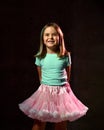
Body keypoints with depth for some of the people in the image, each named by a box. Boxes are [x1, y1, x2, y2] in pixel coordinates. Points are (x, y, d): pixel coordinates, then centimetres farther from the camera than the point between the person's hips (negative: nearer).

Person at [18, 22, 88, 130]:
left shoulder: (66, 55, -5)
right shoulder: (40, 57, -3)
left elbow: (68, 75, 6)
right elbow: (40, 76, 10)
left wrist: (62, 87, 9)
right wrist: (46, 86, 11)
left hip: (62, 92, 0)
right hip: (45, 91, 1)